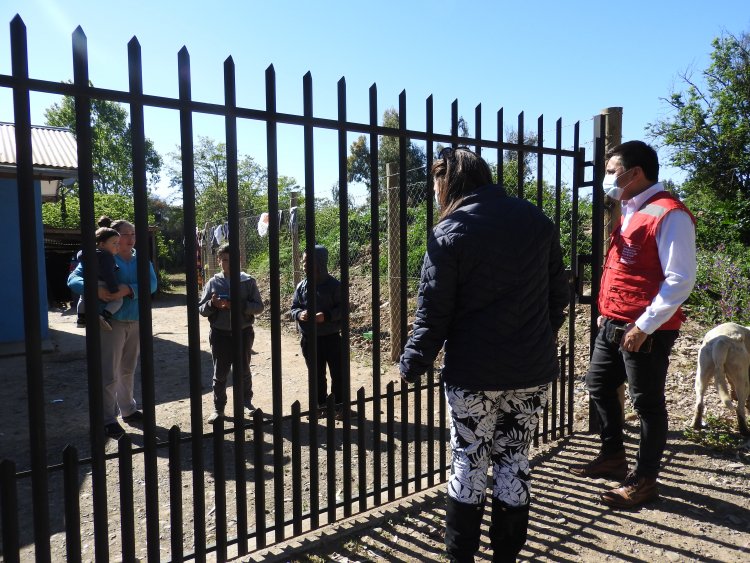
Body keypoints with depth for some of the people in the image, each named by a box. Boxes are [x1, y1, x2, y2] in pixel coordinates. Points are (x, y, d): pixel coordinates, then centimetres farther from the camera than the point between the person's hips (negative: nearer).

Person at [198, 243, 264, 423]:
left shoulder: (248, 281, -3)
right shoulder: (213, 283, 1)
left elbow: (258, 307, -6)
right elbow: (201, 309, 3)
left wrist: (239, 305, -21)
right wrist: (212, 304, -18)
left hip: (243, 332, 0)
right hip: (220, 334, 1)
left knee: (244, 371, 13)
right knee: (220, 373, 7)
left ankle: (247, 402, 32)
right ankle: (218, 408, 20)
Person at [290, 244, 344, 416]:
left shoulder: (333, 284, -10)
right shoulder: (302, 285, 2)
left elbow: (343, 308, -8)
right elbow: (294, 307, 9)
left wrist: (327, 316, -24)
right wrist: (299, 314, -14)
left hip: (330, 337, -3)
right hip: (308, 339, 4)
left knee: (337, 373, 7)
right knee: (316, 374, 14)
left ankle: (339, 404, 22)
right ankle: (320, 403, 28)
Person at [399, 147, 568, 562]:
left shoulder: (449, 232, -10)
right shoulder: (538, 222, 5)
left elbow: (433, 312, -11)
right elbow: (558, 293, 12)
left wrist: (412, 366, 0)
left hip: (473, 374, -4)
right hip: (532, 371, 4)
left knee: (468, 464, 11)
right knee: (514, 463, 16)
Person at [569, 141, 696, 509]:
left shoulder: (669, 215, -15)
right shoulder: (631, 212, 14)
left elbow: (680, 280, -20)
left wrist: (644, 326, -21)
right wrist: (607, 311, 15)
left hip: (646, 330, -9)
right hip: (613, 324, 10)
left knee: (647, 403, 5)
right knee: (598, 385, 18)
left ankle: (644, 480, 20)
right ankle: (613, 456, 36)